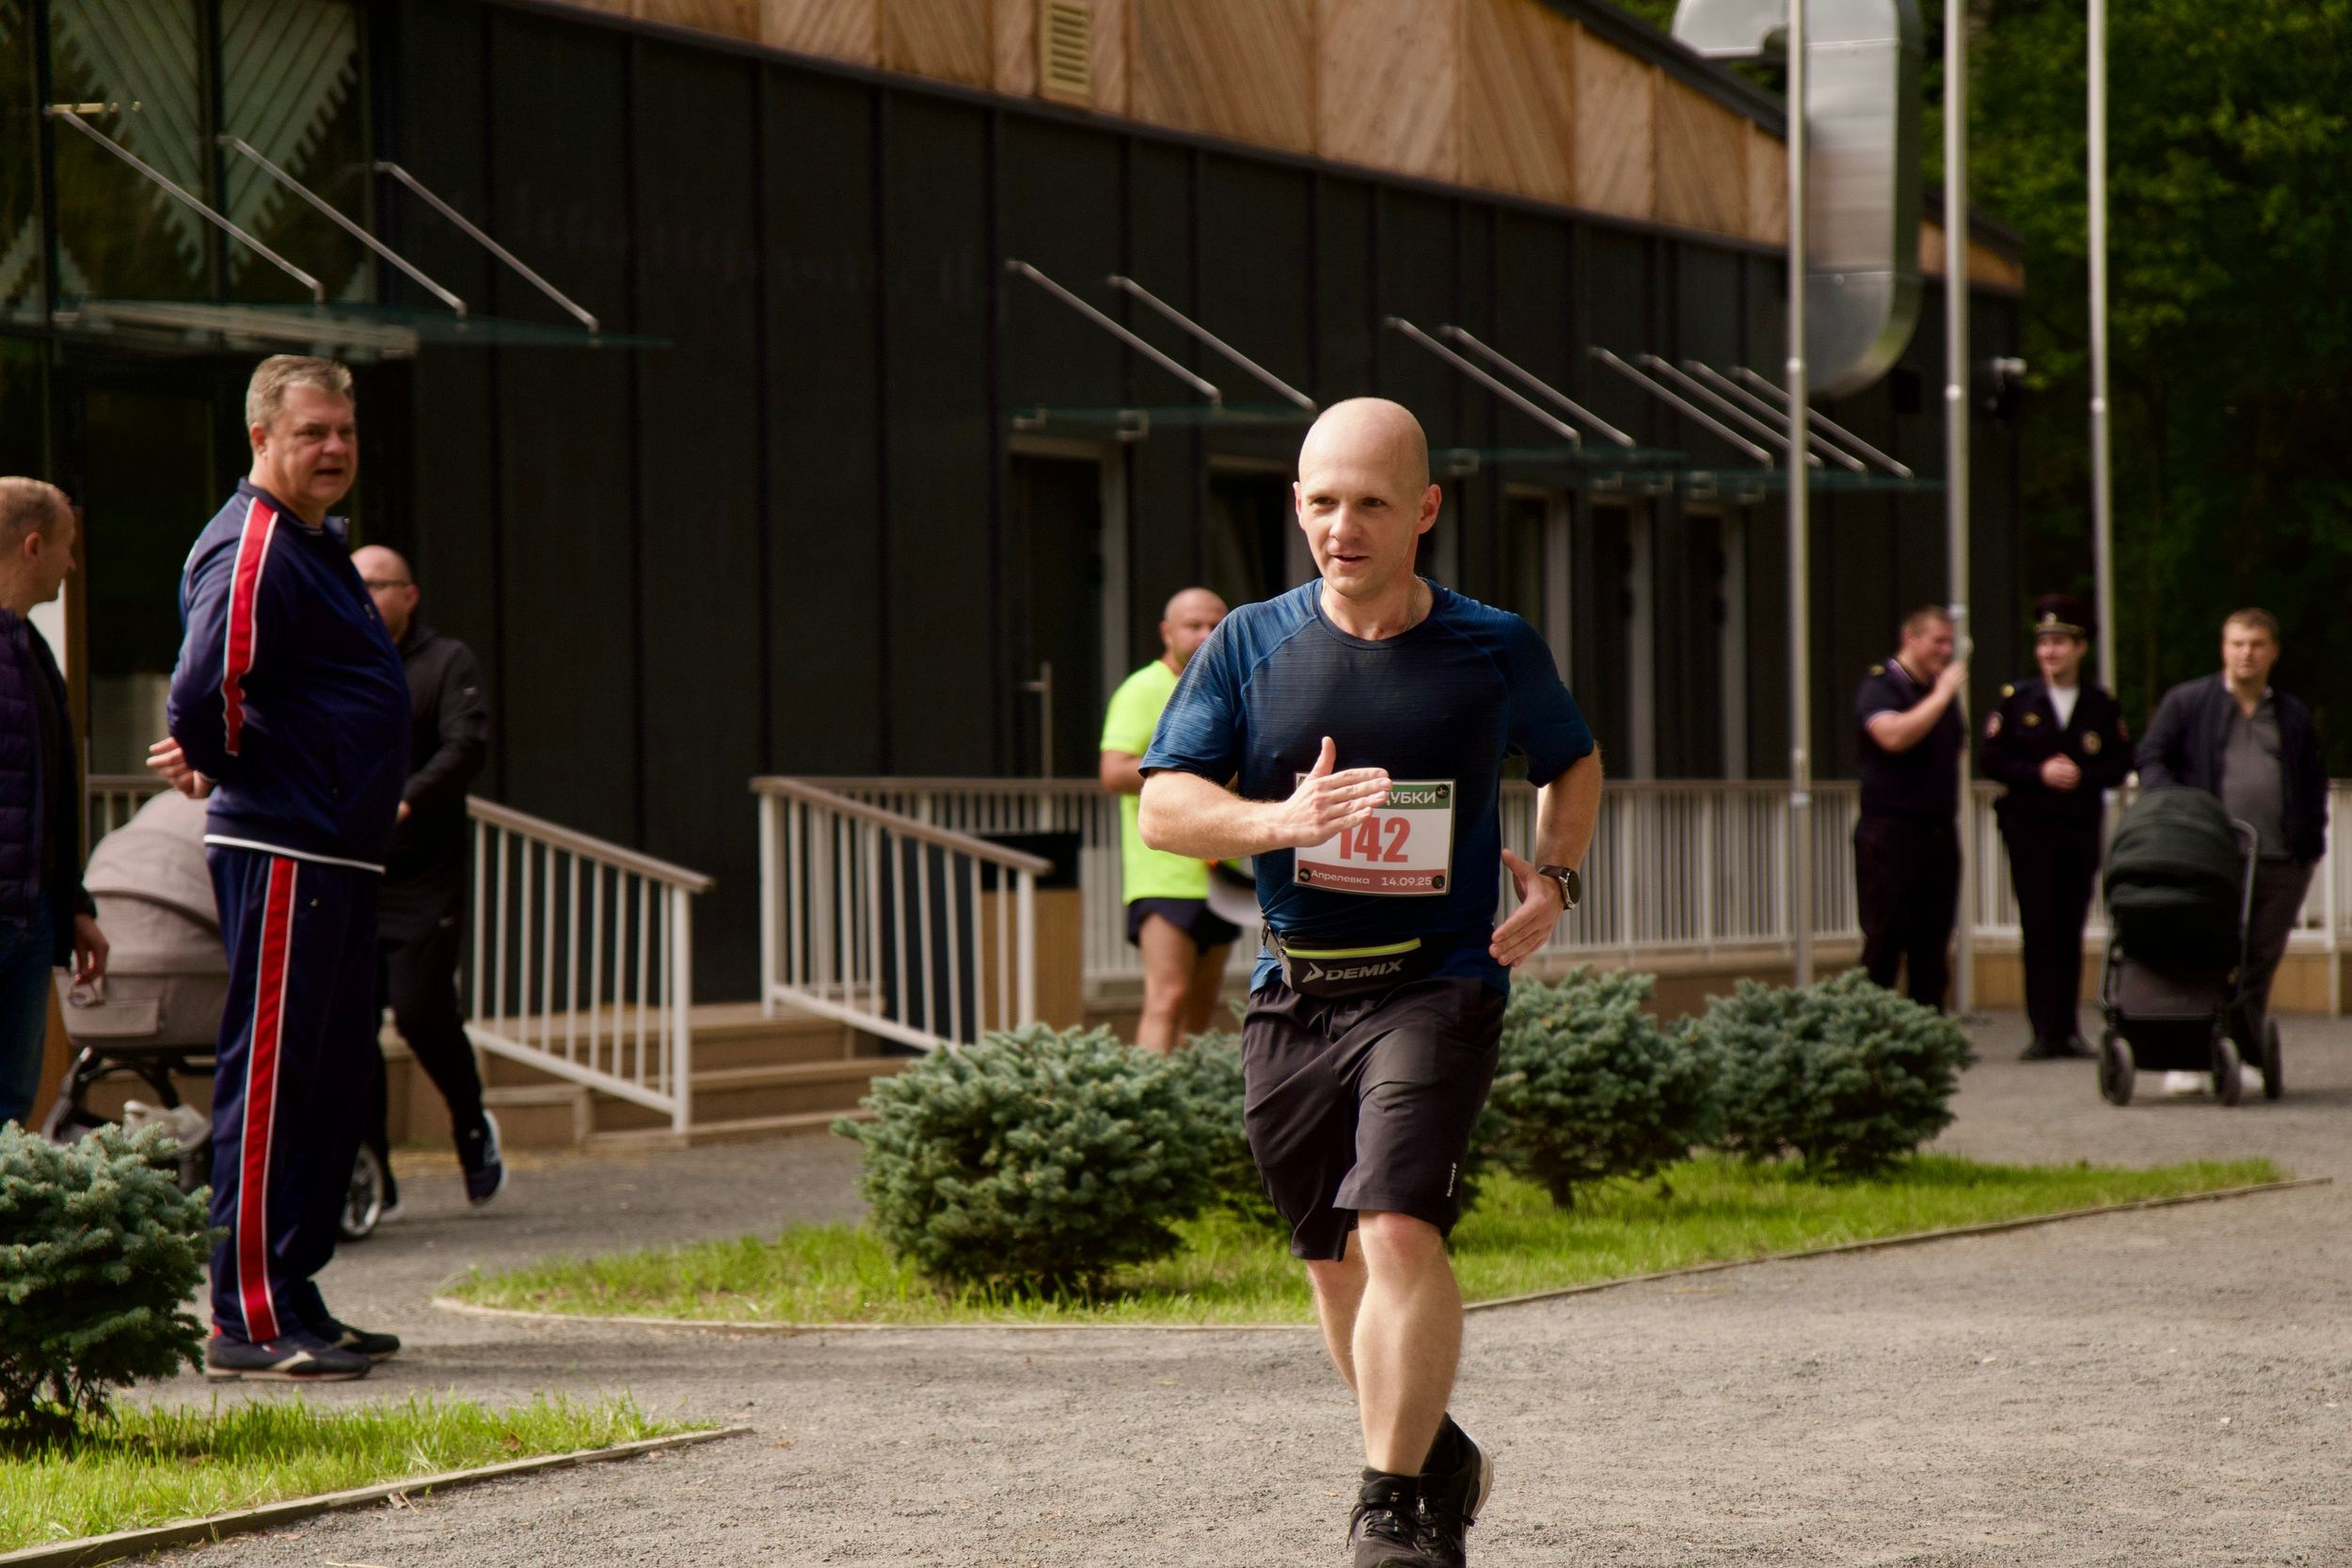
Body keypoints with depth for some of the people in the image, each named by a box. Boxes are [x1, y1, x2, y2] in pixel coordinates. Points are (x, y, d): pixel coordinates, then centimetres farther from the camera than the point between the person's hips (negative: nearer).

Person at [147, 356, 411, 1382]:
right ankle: (248, 1320, -6)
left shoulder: (318, 546, 18)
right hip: (282, 848, -10)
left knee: (336, 1075, 14)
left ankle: (294, 1301, 21)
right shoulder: (251, 550, -15)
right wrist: (217, 762, -7)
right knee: (268, 1074, -8)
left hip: (340, 853, 10)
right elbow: (205, 688, -26)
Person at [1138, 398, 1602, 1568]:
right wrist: (1282, 821, -25)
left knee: (1399, 1230, -21)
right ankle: (1439, 1458, 36)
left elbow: (1571, 761, 20)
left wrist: (1554, 874, 1)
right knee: (1335, 1257, 13)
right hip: (1294, 995, 3)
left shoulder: (1494, 648, 0)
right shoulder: (1249, 647, 2)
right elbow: (1163, 808, -6)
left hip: (1437, 987, -3)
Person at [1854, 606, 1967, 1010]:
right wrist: (1942, 695, -17)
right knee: (1885, 941, -8)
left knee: (1932, 943, 5)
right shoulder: (1880, 685, -5)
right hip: (1891, 834, -7)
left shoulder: (1941, 689, 18)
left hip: (1939, 833, 7)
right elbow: (1894, 735, -24)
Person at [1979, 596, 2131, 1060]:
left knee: (2071, 931, 3)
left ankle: (2068, 1028, 8)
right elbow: (1990, 759, -1)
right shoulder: (2016, 700, 4)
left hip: (2081, 830, 1)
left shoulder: (2102, 705, 7)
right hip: (2030, 829, -1)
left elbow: (2120, 765, 5)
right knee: (2039, 930, -5)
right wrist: (2039, 773, -14)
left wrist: (2082, 776, -13)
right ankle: (2044, 1032, -5)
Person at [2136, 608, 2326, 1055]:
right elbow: (2151, 759, 6)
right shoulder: (2186, 702, 10)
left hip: (2279, 865, 3)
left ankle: (2246, 1056, 10)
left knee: (2261, 963, 2)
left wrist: (2311, 842, 8)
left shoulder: (2295, 717, 18)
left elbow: (2314, 784, 22)